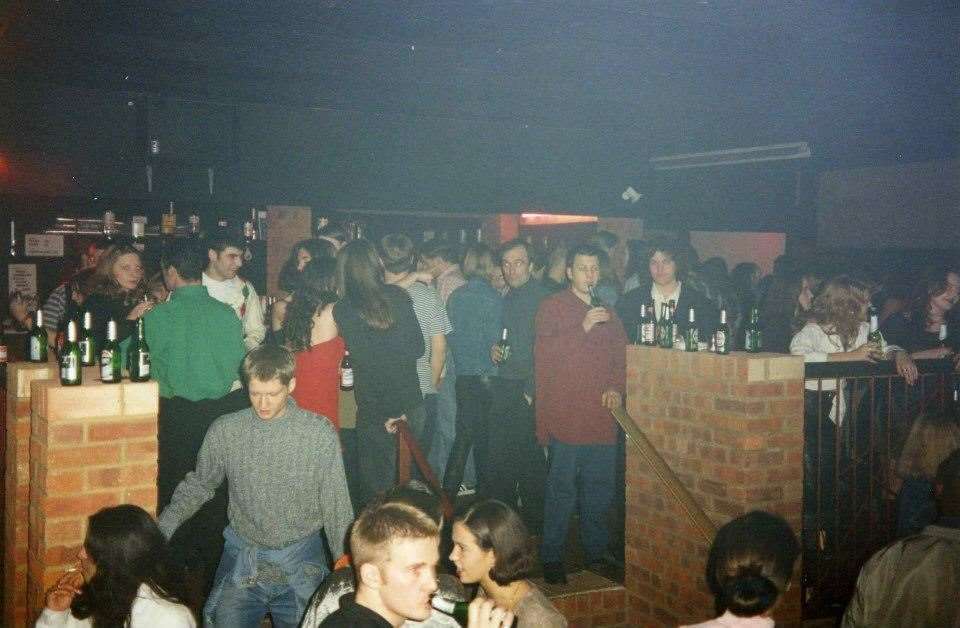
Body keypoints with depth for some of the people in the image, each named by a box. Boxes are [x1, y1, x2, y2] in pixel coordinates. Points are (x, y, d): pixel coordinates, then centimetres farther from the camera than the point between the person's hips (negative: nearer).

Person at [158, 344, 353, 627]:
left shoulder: (320, 433, -8)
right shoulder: (225, 431, -3)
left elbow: (337, 504, -1)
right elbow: (198, 485, 10)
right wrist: (162, 527, -2)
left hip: (300, 561, -1)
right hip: (243, 556, 1)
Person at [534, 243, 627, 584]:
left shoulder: (607, 312, 17)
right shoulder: (552, 306, 0)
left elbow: (621, 355, 19)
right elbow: (544, 352, -12)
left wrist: (616, 387, 1)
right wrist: (582, 328, -18)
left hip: (601, 416, 5)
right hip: (565, 416, -5)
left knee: (599, 491, 11)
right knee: (562, 491, -2)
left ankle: (596, 553, 24)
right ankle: (552, 557, 9)